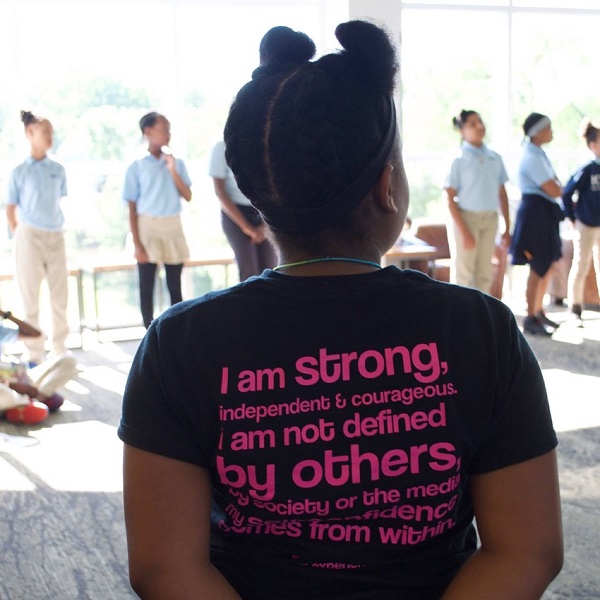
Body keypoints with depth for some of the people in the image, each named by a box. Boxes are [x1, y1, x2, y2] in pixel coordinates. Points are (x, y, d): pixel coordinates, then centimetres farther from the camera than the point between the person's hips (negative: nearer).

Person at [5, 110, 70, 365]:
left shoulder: (58, 170, 5)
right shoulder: (19, 172, -4)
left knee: (60, 296, 8)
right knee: (31, 296, 3)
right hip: (29, 236, -4)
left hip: (56, 235, 4)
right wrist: (18, 236, -4)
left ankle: (60, 350, 20)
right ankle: (34, 354, 11)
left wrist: (55, 227, 9)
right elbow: (10, 209, 0)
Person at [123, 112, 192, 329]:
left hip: (173, 229, 3)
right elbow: (132, 208, -3)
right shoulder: (136, 167, -3)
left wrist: (173, 171, -10)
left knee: (175, 287, 7)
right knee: (147, 288, 2)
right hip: (147, 229, -3)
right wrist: (137, 243, -8)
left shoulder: (177, 163, 6)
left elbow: (188, 197, 1)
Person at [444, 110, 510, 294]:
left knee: (485, 273, 10)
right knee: (463, 274, -1)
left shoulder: (495, 158, 6)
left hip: (490, 219, 5)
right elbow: (450, 198, -10)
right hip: (466, 218, -5)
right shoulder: (459, 160, -7)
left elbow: (502, 194, 10)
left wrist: (507, 227, 8)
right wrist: (463, 231, -15)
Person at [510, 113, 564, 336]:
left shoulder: (537, 154, 13)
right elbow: (553, 190, -21)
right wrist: (563, 189, 0)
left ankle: (539, 312, 30)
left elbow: (551, 187, 14)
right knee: (538, 269, -3)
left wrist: (558, 188, -6)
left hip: (545, 213, 10)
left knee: (547, 266, 18)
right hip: (536, 212, -10)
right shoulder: (532, 157, -18)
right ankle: (531, 319, 8)